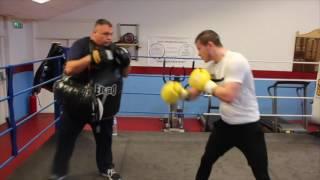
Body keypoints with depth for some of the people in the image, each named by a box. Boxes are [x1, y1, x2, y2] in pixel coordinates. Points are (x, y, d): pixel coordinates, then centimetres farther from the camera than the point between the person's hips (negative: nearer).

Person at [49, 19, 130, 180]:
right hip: (78, 102, -4)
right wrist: (92, 57, -33)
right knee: (66, 138, 7)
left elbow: (124, 74, 7)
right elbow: (69, 69, -23)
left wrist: (125, 62, -15)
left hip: (104, 104, 4)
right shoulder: (81, 45, -12)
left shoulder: (113, 49, 2)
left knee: (104, 138, 17)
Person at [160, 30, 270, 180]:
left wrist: (207, 84, -19)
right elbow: (196, 92, 9)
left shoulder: (235, 61, -23)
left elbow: (229, 96, -33)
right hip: (226, 123, 7)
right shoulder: (211, 66, 2)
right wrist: (183, 94, -12)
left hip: (247, 125, -7)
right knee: (206, 160, 19)